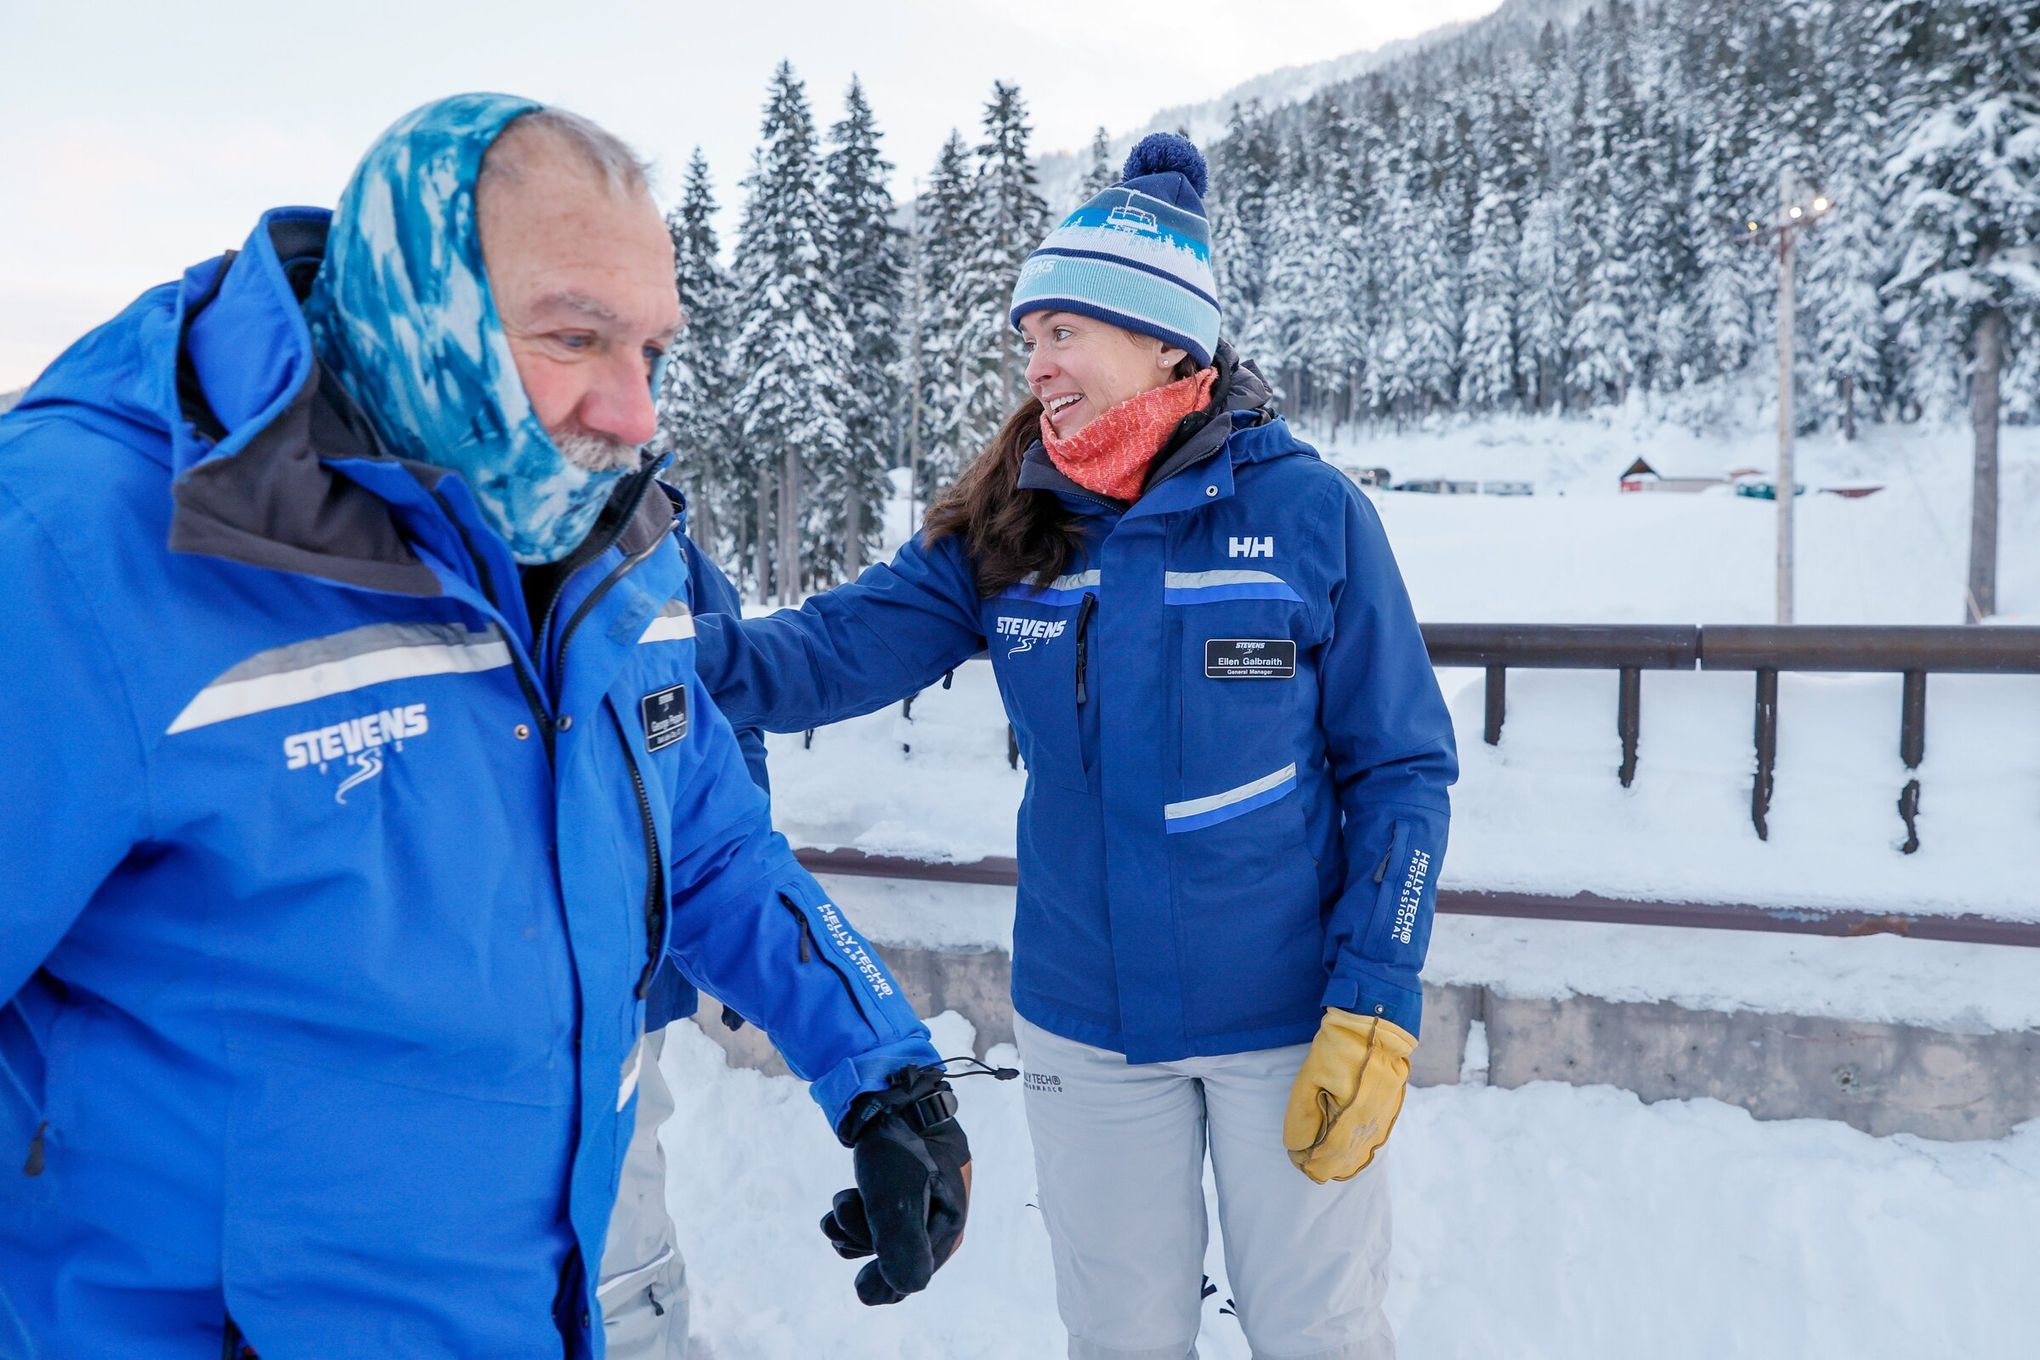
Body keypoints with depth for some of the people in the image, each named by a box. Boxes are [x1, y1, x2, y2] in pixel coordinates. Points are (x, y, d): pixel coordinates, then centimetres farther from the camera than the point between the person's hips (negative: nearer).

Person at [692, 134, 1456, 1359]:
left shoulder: (1309, 515, -12)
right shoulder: (1005, 530, -3)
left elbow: (1400, 769, -8)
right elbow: (838, 648, -14)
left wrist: (1376, 1004, -12)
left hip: (1286, 1019, -2)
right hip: (1087, 1031, 3)